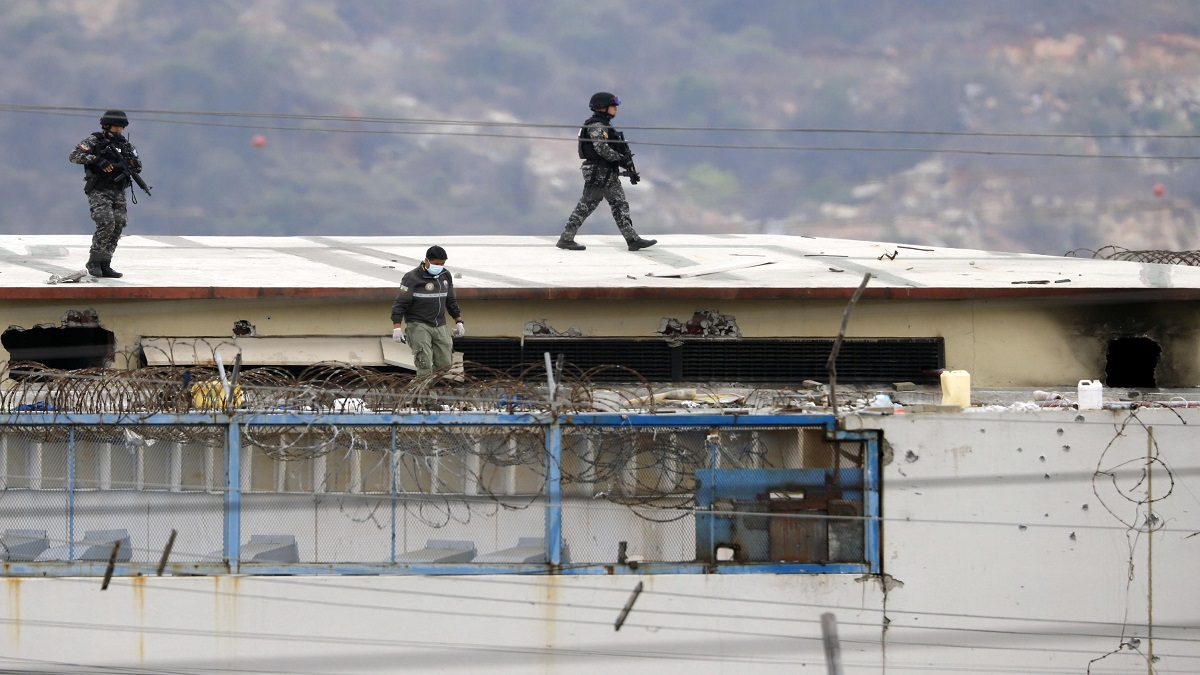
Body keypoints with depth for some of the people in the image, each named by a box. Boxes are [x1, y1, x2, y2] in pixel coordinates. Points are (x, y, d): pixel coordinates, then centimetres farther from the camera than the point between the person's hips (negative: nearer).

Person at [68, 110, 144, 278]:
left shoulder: (125, 144, 12)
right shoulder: (93, 141, -3)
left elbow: (137, 168, 12)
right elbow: (75, 156, -15)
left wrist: (133, 161, -10)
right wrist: (97, 159, -25)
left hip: (118, 193, 6)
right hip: (99, 191, -6)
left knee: (118, 226, -3)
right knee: (106, 223, -20)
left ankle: (105, 265, 4)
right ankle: (94, 262, -9)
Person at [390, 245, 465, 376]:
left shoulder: (446, 276, 10)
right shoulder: (412, 277, -10)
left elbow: (451, 301, 23)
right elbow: (400, 303, -12)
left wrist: (459, 321, 20)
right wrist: (397, 327, -19)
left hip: (440, 326, 6)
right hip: (418, 326, -6)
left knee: (445, 363, 2)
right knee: (425, 365, -15)